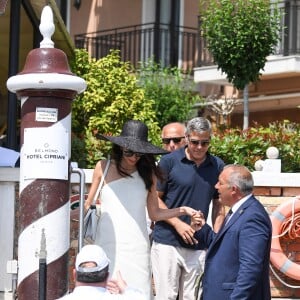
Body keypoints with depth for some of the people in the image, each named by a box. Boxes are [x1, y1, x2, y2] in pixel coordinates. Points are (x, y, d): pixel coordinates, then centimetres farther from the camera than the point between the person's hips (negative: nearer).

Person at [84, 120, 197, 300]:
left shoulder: (148, 173, 10)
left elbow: (155, 213, 12)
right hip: (108, 244, -1)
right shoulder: (104, 167, 6)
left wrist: (182, 210, 0)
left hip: (136, 246, 1)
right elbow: (89, 204, 15)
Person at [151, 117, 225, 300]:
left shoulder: (217, 166, 5)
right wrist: (178, 224, -11)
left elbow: (219, 204, 13)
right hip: (168, 242, -3)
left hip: (198, 245, 3)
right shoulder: (169, 161, -4)